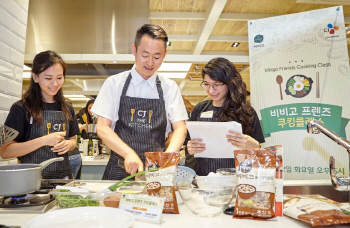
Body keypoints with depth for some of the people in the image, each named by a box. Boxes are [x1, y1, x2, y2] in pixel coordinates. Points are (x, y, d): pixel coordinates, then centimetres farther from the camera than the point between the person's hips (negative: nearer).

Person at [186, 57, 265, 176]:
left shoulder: (246, 111, 2)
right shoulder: (199, 109, 11)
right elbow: (189, 142, 17)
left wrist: (252, 145, -16)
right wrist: (189, 149, -3)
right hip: (202, 175, 2)